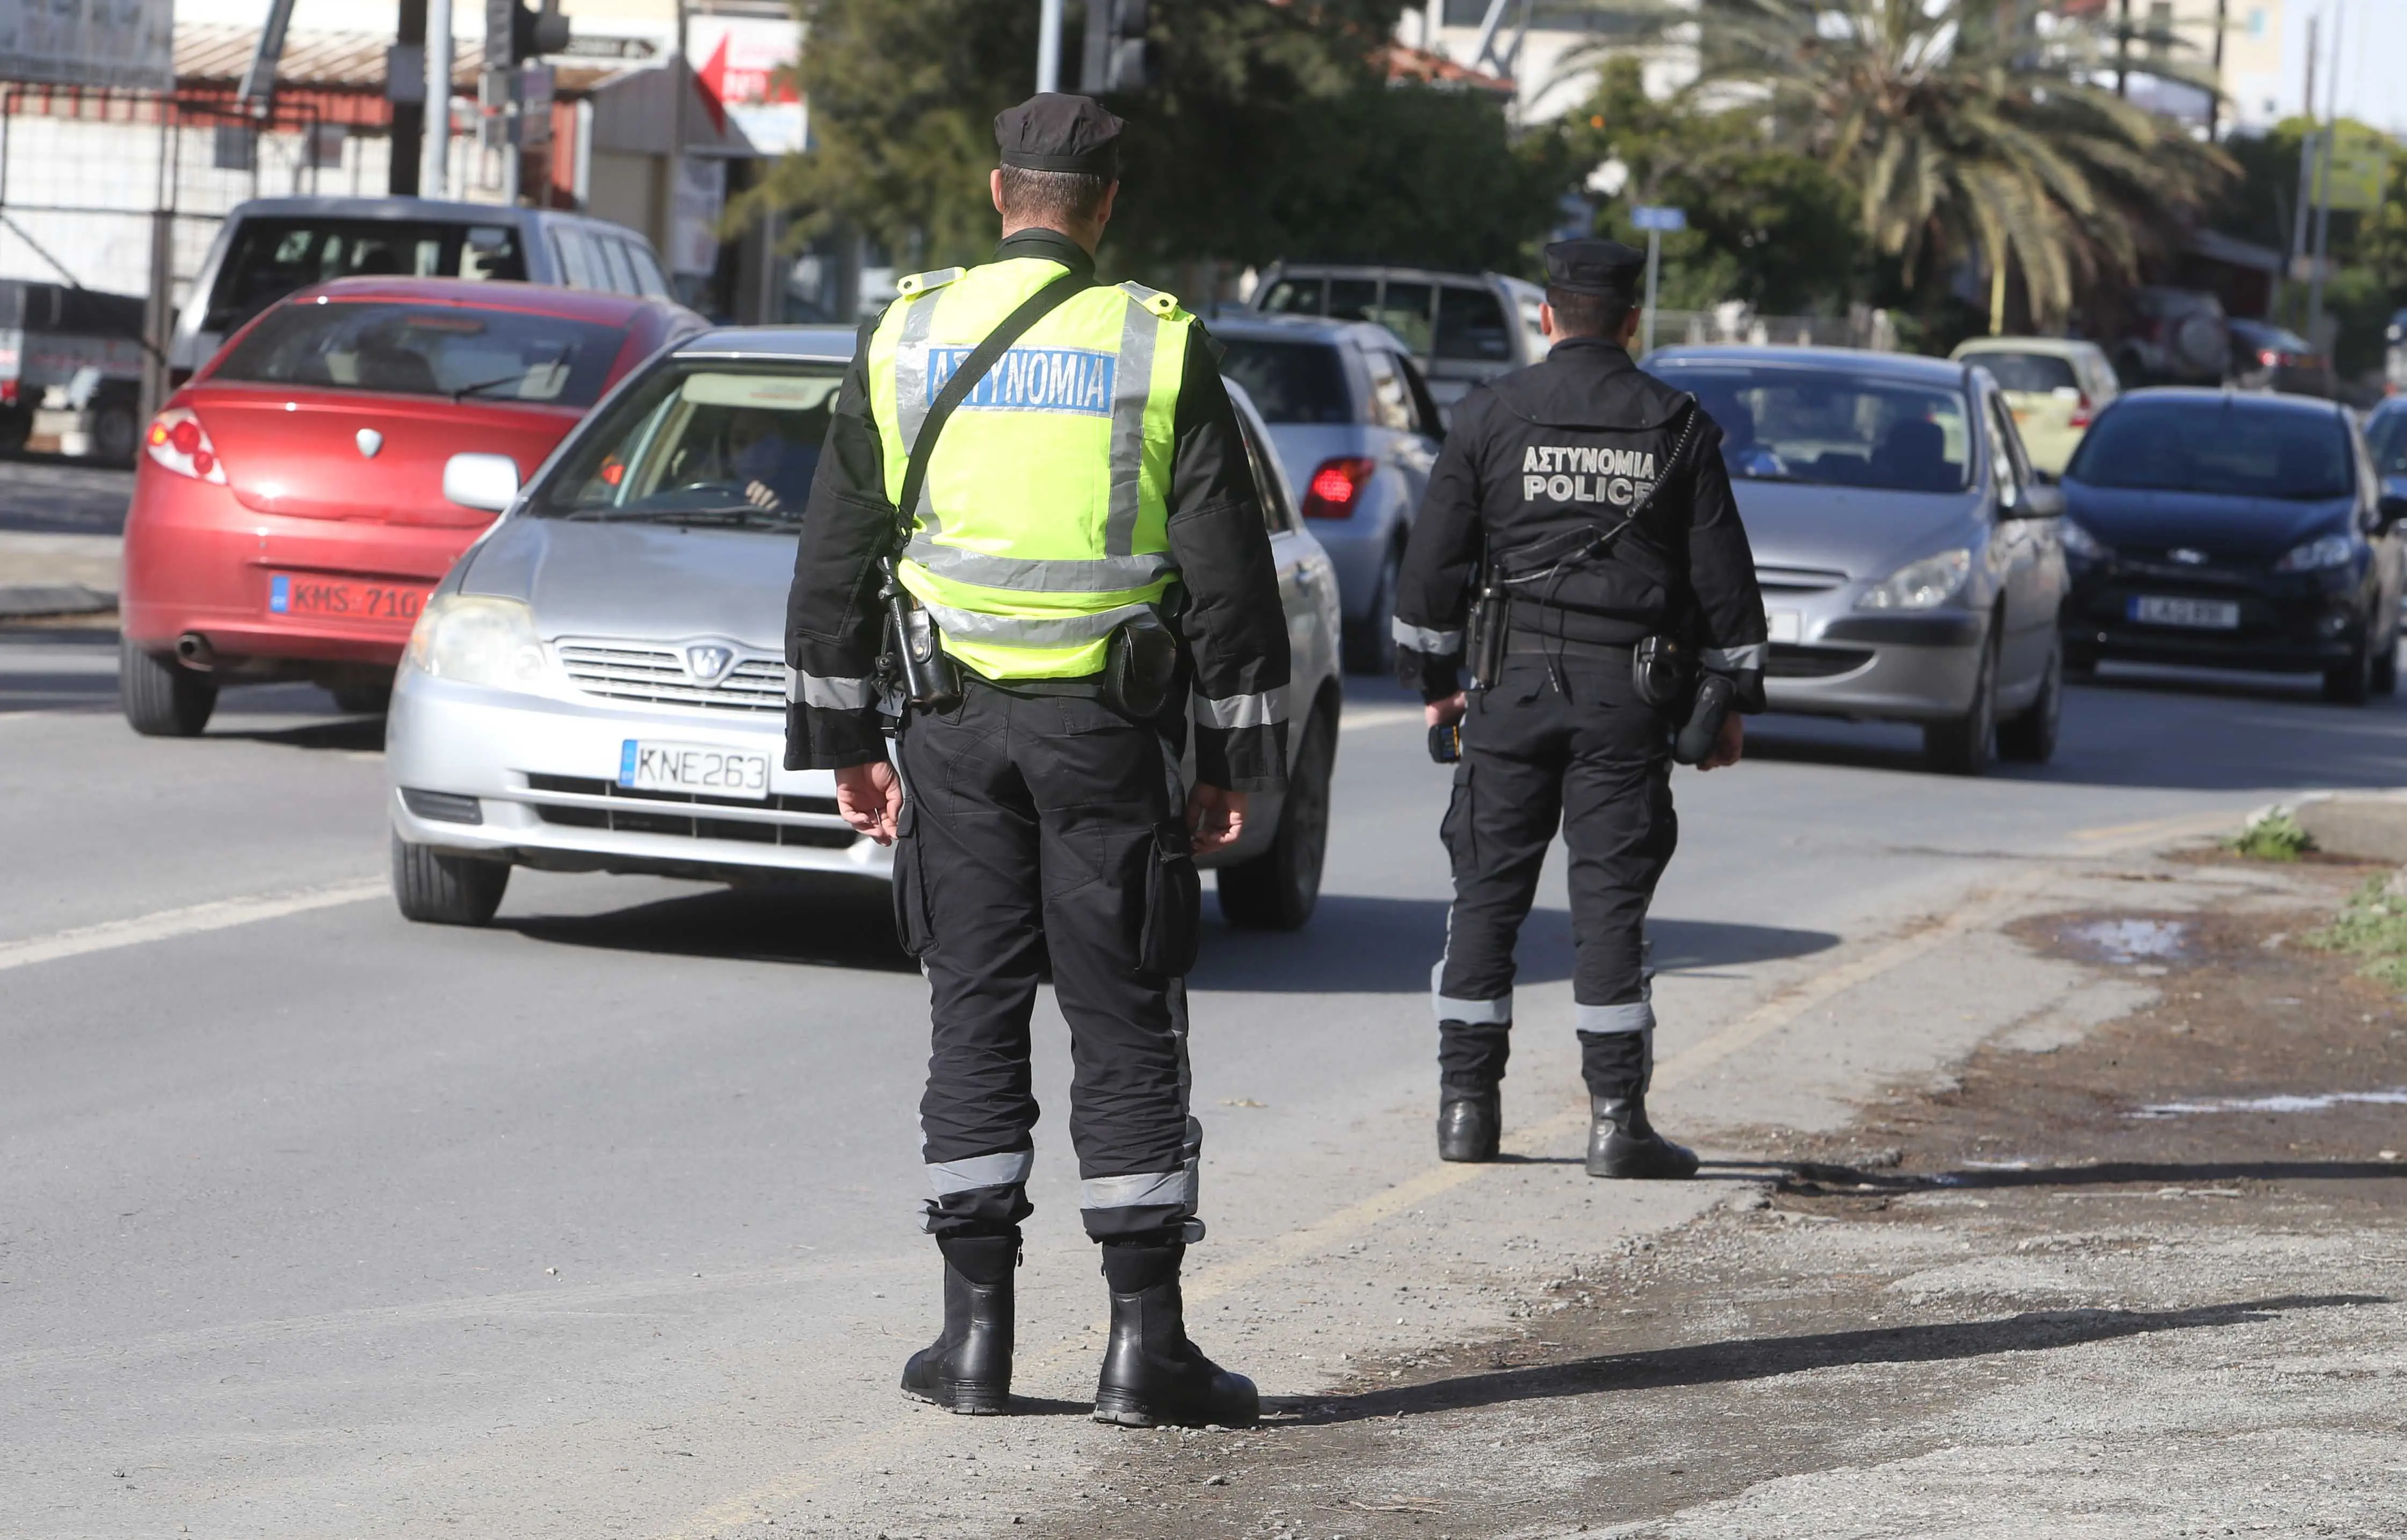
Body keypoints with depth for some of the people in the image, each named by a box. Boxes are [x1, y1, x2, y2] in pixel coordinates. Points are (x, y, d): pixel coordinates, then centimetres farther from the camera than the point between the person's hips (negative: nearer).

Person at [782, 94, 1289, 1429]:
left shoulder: (905, 339, 4)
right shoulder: (1162, 350, -2)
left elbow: (833, 561, 8)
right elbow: (1228, 573, -2)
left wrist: (846, 738, 15)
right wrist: (1236, 759, 4)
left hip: (955, 726, 2)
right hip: (1107, 721, -2)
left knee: (974, 1016, 7)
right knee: (1124, 1028, 1)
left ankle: (976, 1333, 5)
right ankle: (1144, 1343, 0)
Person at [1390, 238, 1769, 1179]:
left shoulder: (1492, 414, 2)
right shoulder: (1678, 427, 3)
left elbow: (1433, 559, 3)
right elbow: (1722, 573, 5)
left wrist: (1434, 678, 13)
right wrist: (1733, 698, 13)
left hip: (1514, 680, 0)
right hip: (1628, 695, 0)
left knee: (1488, 894, 7)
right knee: (1611, 900, 0)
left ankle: (1467, 1102, 7)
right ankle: (1617, 1119, -4)